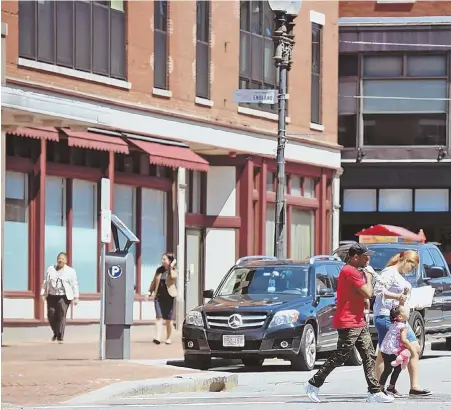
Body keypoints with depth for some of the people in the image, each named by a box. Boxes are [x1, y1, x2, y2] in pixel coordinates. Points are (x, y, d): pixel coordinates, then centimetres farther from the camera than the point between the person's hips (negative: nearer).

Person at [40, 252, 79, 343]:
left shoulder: (71, 271, 7)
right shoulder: (50, 269, 16)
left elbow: (74, 285, 2)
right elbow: (46, 282, 17)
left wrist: (76, 297, -5)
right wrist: (43, 294, 9)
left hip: (64, 297, -3)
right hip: (52, 296, 3)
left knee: (61, 316, -12)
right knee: (51, 315, -2)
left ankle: (60, 337, -9)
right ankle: (56, 333, 23)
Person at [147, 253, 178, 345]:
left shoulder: (173, 271, 0)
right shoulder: (159, 270, 11)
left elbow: (173, 276, -23)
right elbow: (154, 282, 18)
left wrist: (171, 266, -16)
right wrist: (150, 292, 12)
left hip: (169, 297, -2)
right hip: (159, 297, 2)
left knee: (168, 320, 6)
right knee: (159, 318, -10)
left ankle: (168, 338, 19)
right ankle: (158, 337, -20)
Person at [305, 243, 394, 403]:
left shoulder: (355, 271, 18)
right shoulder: (350, 271, -17)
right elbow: (368, 293, -19)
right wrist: (368, 277, -4)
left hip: (359, 323, 11)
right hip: (348, 324, -11)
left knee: (369, 356, 5)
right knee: (339, 357, -5)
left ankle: (374, 392, 2)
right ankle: (314, 384, 5)